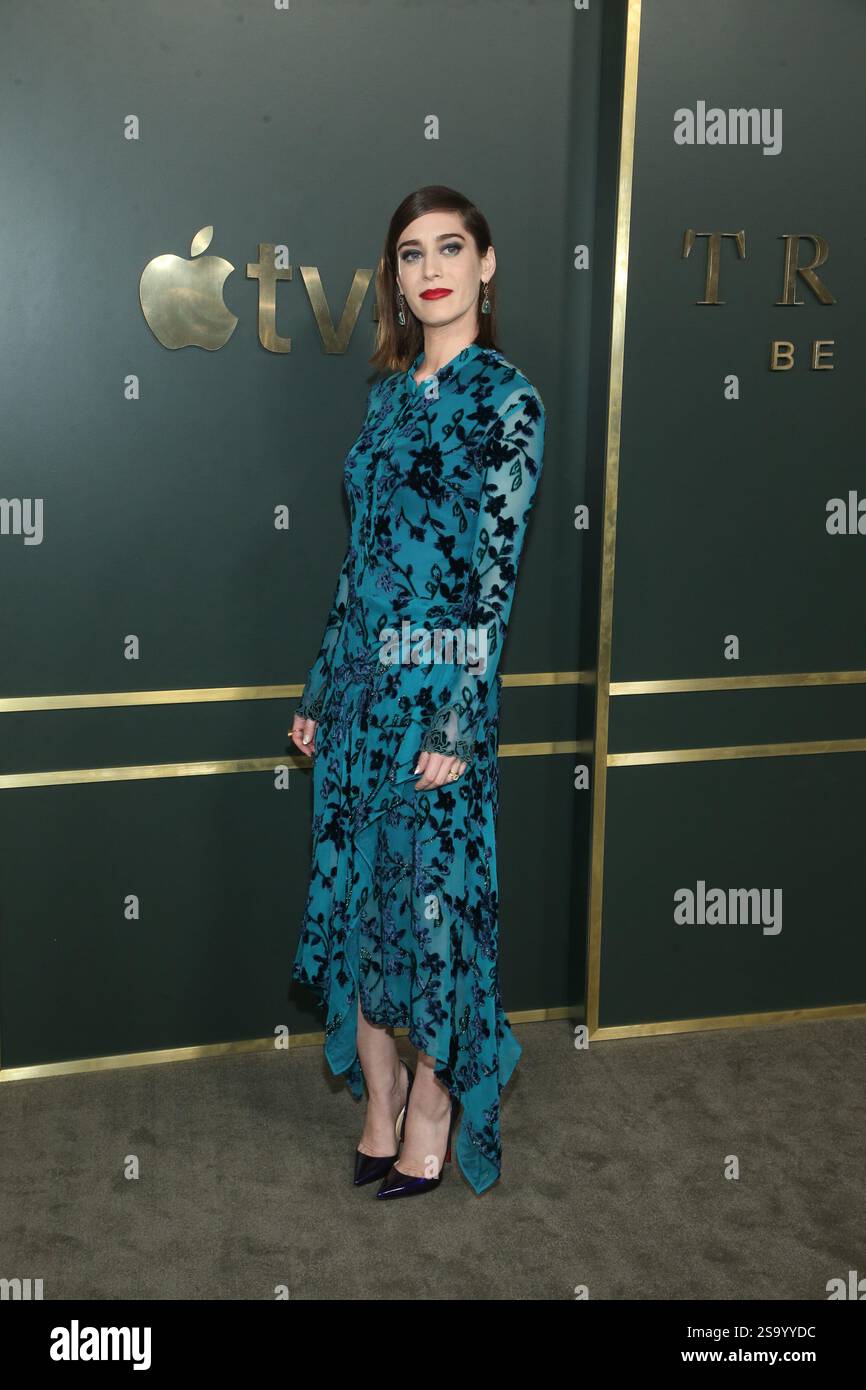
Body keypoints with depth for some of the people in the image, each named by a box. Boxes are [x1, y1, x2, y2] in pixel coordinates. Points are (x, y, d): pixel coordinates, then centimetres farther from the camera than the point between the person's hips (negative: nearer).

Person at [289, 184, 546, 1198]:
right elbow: (359, 554, 14)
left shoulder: (506, 400, -7)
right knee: (351, 888, 11)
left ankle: (433, 1113, 21)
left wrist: (458, 723, -16)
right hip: (360, 676, 7)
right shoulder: (387, 396, 12)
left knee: (434, 892, 3)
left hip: (440, 684, -6)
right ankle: (378, 1099, 27)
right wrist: (318, 692, 13)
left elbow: (497, 571, -12)